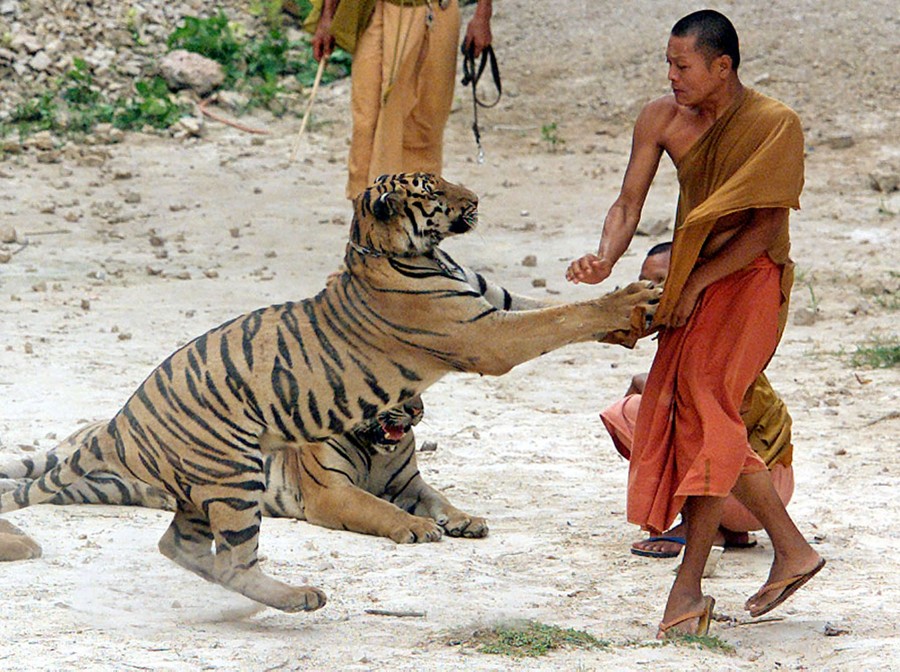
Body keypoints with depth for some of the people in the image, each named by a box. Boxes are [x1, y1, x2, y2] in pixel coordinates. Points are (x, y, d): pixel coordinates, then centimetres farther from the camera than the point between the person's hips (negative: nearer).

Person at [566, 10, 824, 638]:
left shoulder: (774, 124, -15)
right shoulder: (661, 119, -1)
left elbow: (765, 229, -16)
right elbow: (629, 203, -1)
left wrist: (696, 282, -19)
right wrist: (606, 257, -21)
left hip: (750, 280, -7)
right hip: (692, 283, 7)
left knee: (704, 401, -19)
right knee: (708, 422, 6)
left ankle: (689, 587, -18)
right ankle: (792, 550, 19)